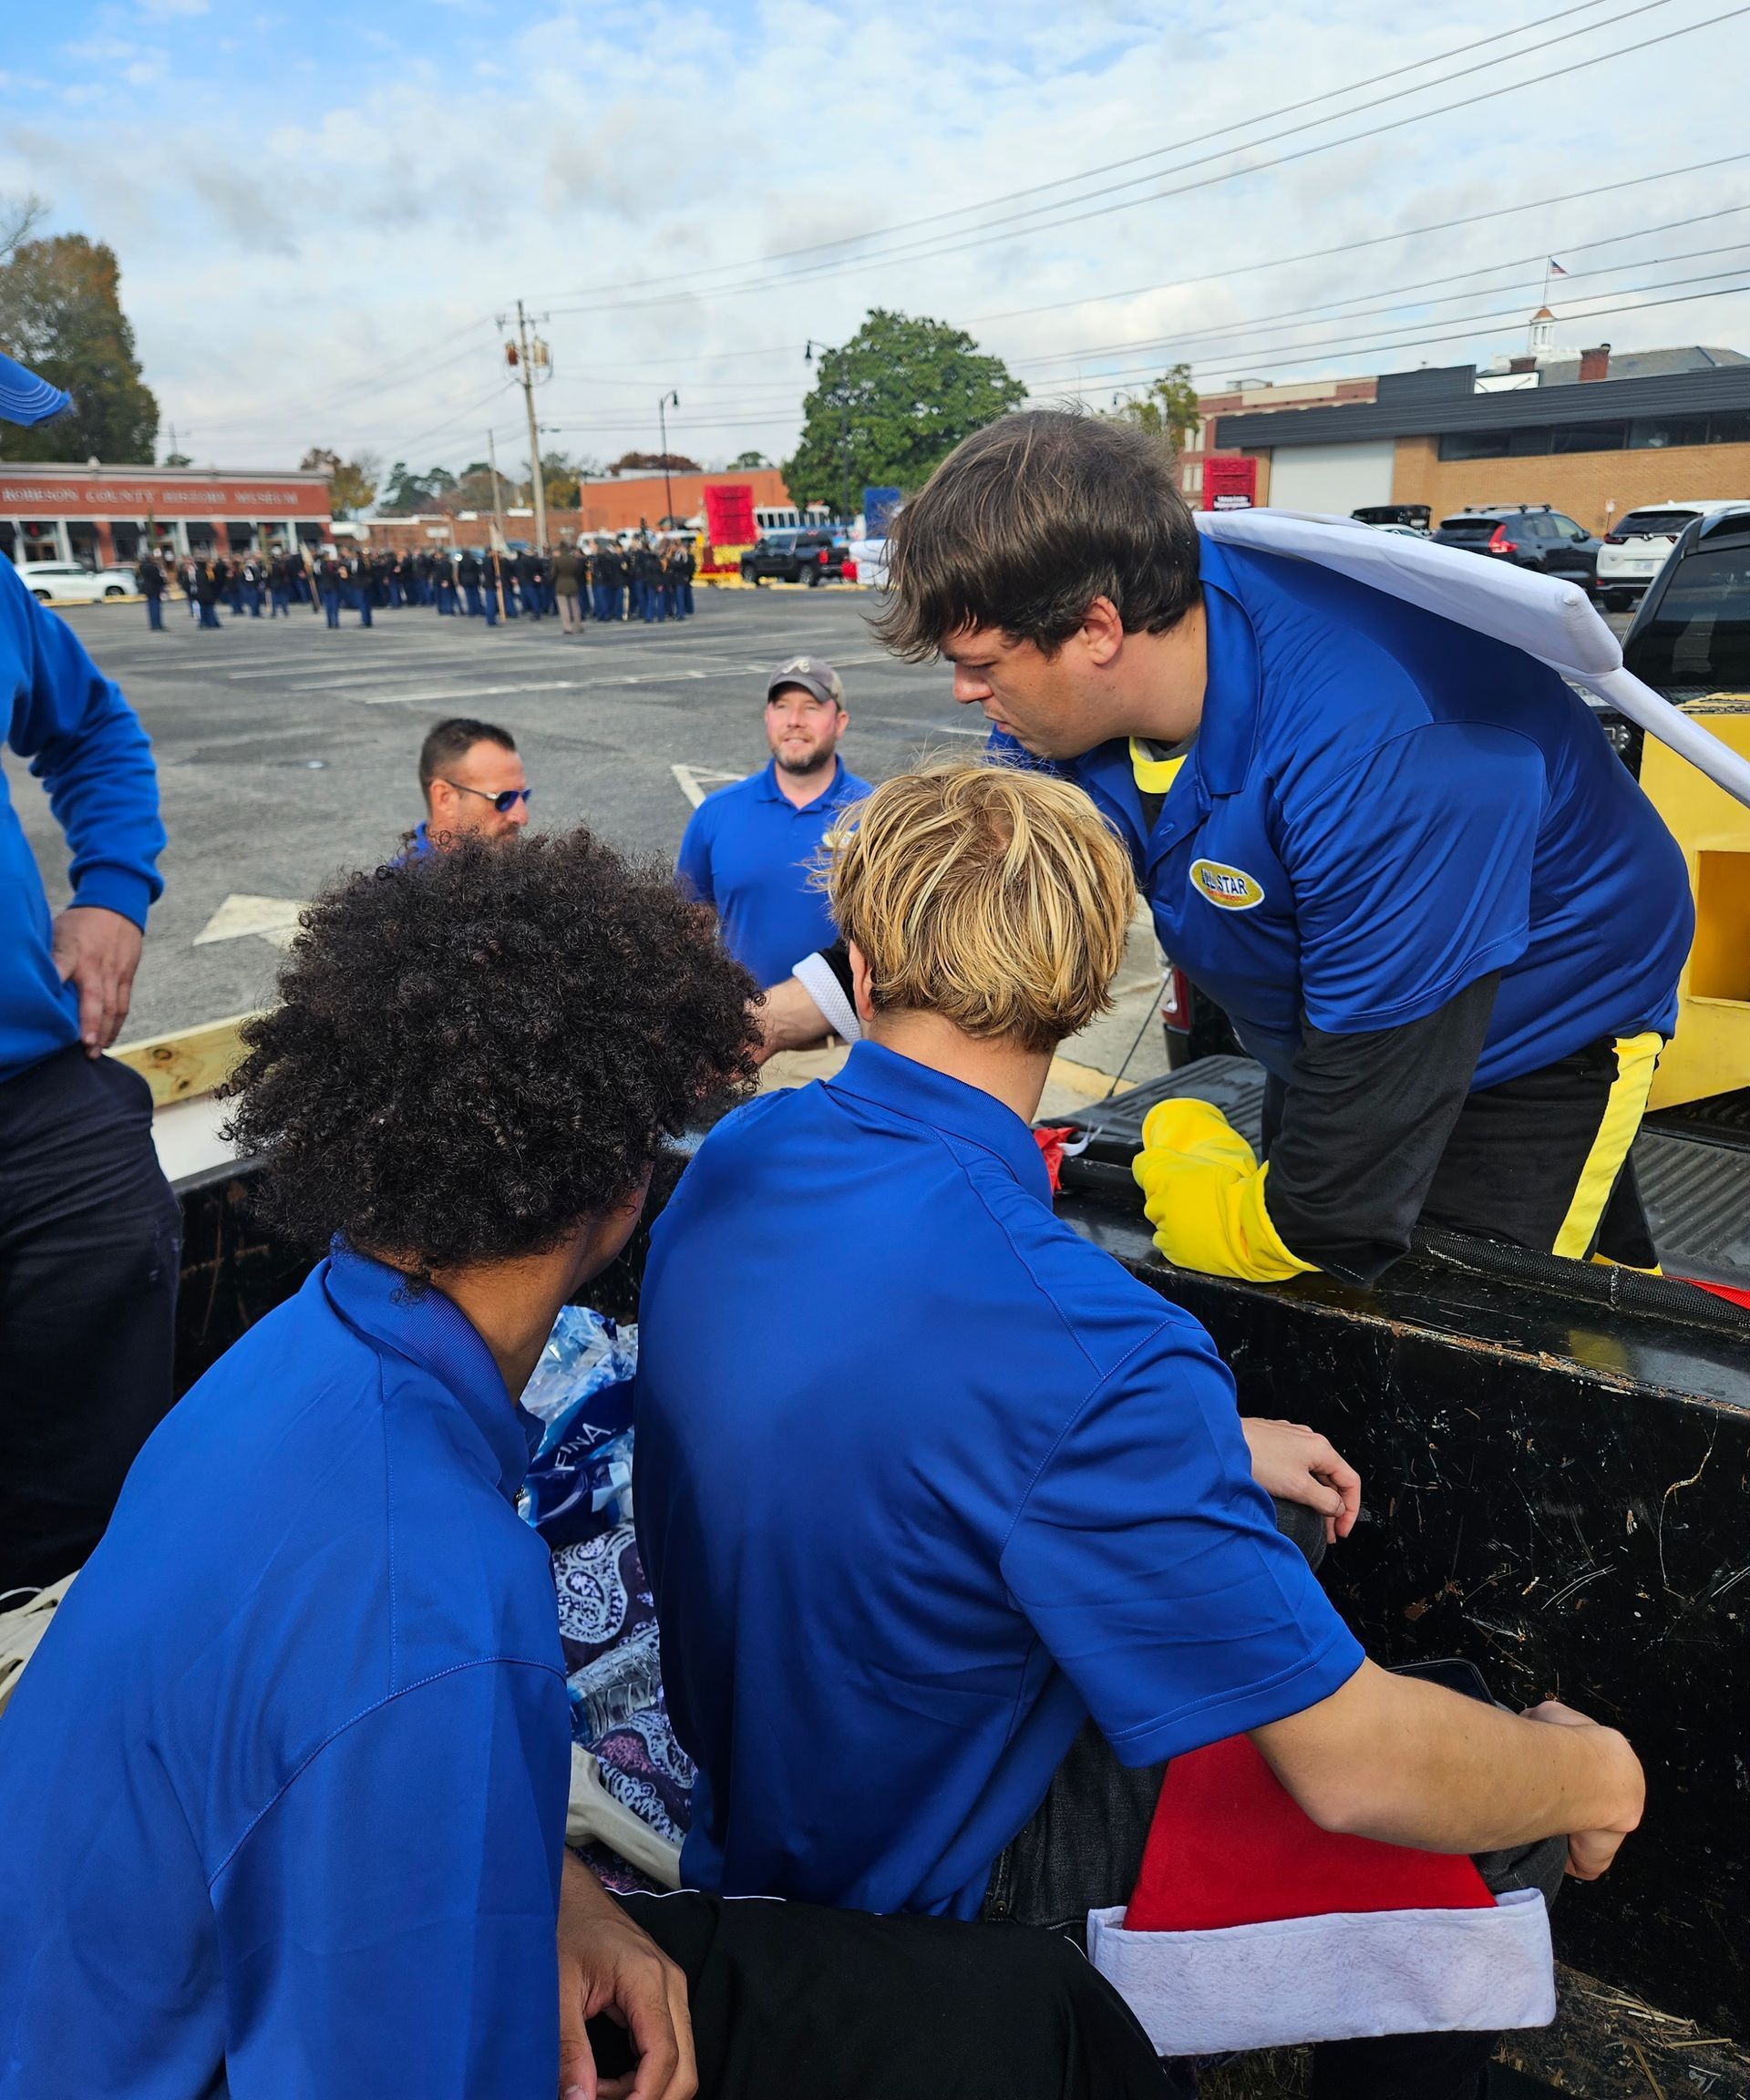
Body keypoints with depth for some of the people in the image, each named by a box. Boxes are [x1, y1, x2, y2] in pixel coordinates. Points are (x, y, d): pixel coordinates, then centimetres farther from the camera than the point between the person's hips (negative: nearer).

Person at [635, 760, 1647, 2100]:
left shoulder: (733, 1160, -11)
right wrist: (1597, 1776, -5)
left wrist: (1210, 1451, 8)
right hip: (930, 1876, -7)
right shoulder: (1087, 1350, -37)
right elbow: (1354, 1771, -27)